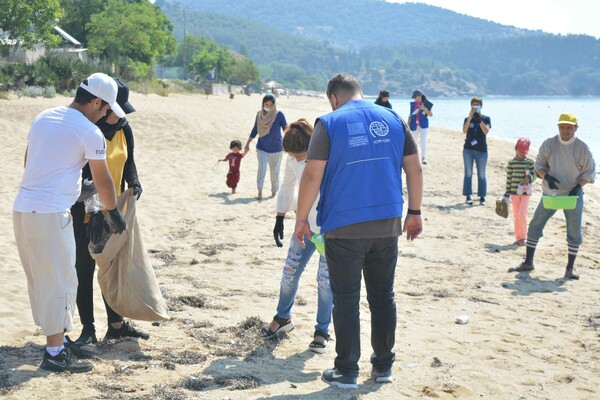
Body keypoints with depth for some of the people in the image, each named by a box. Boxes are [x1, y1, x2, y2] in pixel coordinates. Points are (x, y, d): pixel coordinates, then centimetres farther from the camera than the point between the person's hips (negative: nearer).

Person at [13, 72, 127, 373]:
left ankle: (57, 339, 27)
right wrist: (114, 214, 14)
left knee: (41, 280, 16)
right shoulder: (90, 132, -9)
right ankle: (55, 353, 5)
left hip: (22, 209, 8)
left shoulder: (43, 117, 13)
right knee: (59, 282, 0)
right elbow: (103, 182, -2)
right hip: (51, 214, -8)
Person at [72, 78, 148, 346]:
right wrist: (84, 207, -29)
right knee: (84, 270, 2)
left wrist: (134, 182, -9)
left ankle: (116, 325, 24)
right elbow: (74, 171, -20)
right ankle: (88, 330, 11)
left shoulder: (123, 128, 4)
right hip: (84, 211, -7)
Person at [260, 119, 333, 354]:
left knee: (325, 278, -2)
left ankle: (322, 330, 12)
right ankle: (283, 318, 29)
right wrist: (279, 219, 8)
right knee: (291, 270, 8)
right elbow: (287, 188, 7)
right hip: (306, 222, 5)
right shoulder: (293, 159, -10)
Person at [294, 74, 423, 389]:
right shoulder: (393, 120, 8)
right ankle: (383, 365, 23)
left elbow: (312, 176, -9)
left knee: (346, 299, 5)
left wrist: (301, 219, -1)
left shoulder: (329, 123, -4)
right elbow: (414, 169, 8)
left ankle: (346, 371, 11)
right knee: (383, 295, 14)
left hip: (344, 228, -4)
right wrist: (415, 213, 15)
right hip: (388, 224, 4)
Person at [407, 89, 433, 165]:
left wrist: (425, 109, -21)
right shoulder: (412, 104, 7)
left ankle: (424, 158, -18)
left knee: (423, 141, -14)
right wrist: (408, 125, 6)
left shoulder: (425, 104, -2)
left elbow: (431, 115, -6)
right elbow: (410, 115, 12)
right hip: (414, 125, 3)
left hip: (423, 125, -3)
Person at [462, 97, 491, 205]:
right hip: (468, 149, 1)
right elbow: (464, 131, -10)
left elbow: (486, 131, -12)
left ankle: (482, 197, 7)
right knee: (468, 173, 0)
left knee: (481, 175, 2)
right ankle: (468, 196, 3)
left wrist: (479, 120, -21)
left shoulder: (486, 118, 5)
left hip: (481, 150, -1)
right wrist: (470, 117, -17)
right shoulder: (467, 119, 8)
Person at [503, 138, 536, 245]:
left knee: (522, 214, -11)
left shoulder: (530, 162, -1)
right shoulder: (511, 162, 1)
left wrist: (529, 178, -21)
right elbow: (509, 178, 3)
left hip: (526, 192, -2)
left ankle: (523, 237, 2)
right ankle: (518, 238, 16)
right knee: (516, 215, 7)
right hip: (514, 192, 2)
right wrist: (507, 194, 3)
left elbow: (534, 175, 3)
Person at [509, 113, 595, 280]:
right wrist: (547, 176, -17)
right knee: (535, 225, 0)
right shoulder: (549, 144, -4)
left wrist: (578, 186, -16)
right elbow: (539, 165, 3)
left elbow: (590, 172, -1)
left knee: (574, 231, -2)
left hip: (573, 195, -1)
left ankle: (570, 267, 12)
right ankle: (528, 263, 11)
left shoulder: (582, 148, -7)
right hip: (550, 194, 2)